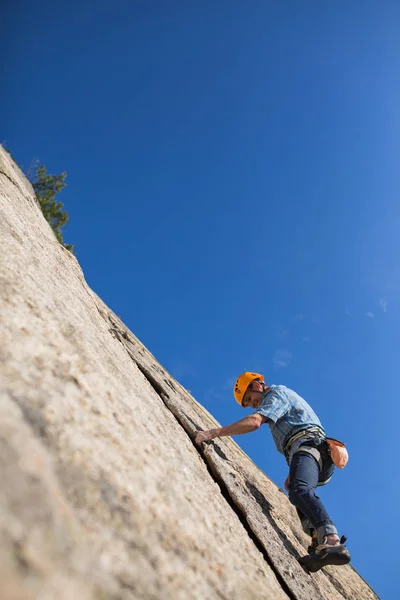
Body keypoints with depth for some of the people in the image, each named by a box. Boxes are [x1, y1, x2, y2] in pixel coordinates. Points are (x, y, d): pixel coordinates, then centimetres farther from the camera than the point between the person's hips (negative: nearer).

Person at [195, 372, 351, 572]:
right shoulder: (284, 397, 33)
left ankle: (332, 541, -52)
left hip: (307, 443, -11)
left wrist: (213, 433, -22)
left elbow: (254, 422, -17)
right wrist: (292, 473, 28)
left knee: (299, 490, -33)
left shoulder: (277, 393, 1)